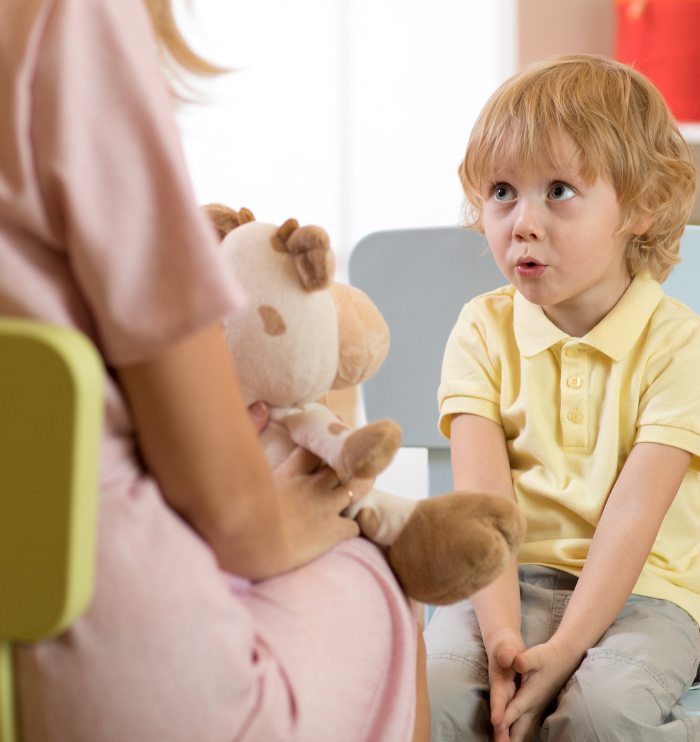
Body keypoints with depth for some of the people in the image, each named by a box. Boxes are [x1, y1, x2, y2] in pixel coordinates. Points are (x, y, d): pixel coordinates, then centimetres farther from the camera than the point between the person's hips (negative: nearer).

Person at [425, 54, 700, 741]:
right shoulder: (483, 329, 2)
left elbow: (633, 517, -14)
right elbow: (482, 500, -9)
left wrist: (563, 649, -25)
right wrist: (502, 635, -23)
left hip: (637, 590, -2)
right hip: (507, 582, 2)